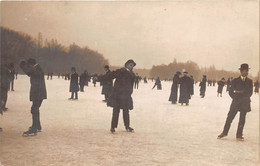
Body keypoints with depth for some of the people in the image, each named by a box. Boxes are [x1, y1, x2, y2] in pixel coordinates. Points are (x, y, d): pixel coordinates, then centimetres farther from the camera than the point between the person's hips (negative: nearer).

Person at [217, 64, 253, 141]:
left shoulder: (249, 81, 6)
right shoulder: (235, 81, 3)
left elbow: (250, 93, 4)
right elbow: (231, 92, 4)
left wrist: (240, 93, -6)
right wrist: (236, 98, -6)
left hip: (245, 103, 1)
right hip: (235, 102, -1)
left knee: (242, 119, 4)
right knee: (229, 117, -1)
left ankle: (239, 135, 12)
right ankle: (224, 132, 11)